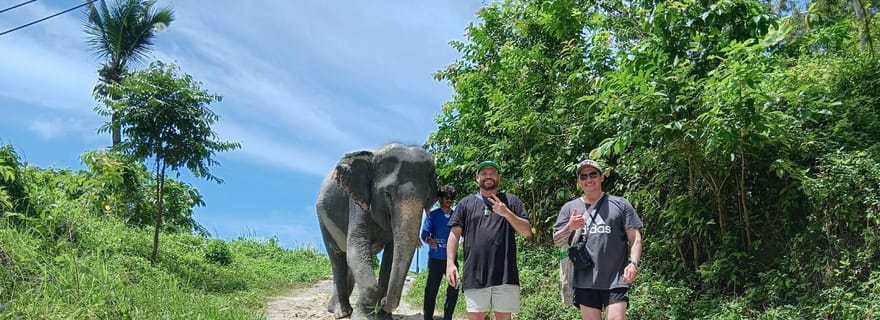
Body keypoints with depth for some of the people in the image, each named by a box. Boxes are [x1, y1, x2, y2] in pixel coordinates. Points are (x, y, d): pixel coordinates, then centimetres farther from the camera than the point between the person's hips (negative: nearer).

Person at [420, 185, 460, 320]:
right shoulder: (433, 215, 0)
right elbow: (423, 234, -7)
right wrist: (429, 240, -28)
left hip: (451, 257, 3)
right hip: (436, 258, -3)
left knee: (454, 289, 2)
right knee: (431, 290, 2)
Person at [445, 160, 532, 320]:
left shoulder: (511, 201, 12)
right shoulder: (466, 203, 13)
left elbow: (527, 231, 5)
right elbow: (454, 234, 9)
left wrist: (506, 213, -9)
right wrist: (450, 263, -3)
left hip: (505, 275, 0)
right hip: (475, 275, 0)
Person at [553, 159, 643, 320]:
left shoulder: (620, 204, 6)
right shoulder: (569, 208, 11)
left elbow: (635, 238, 3)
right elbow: (556, 240, 9)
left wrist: (633, 263, -13)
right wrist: (569, 228, -11)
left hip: (615, 281, -2)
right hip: (585, 282, 2)